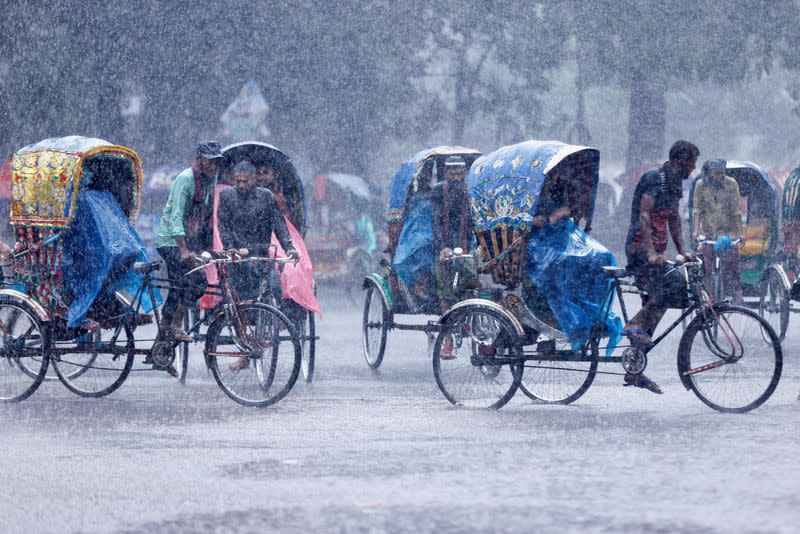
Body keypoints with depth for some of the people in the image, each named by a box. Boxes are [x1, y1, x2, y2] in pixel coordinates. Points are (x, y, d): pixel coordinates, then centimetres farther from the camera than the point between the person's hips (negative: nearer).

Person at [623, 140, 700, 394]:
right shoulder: (654, 179, -13)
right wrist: (651, 252, -31)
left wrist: (682, 251, 12)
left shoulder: (675, 184, 16)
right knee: (674, 282, -29)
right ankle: (635, 325, -19)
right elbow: (644, 215, -22)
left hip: (655, 252, 10)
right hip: (641, 249, -10)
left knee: (655, 304, 5)